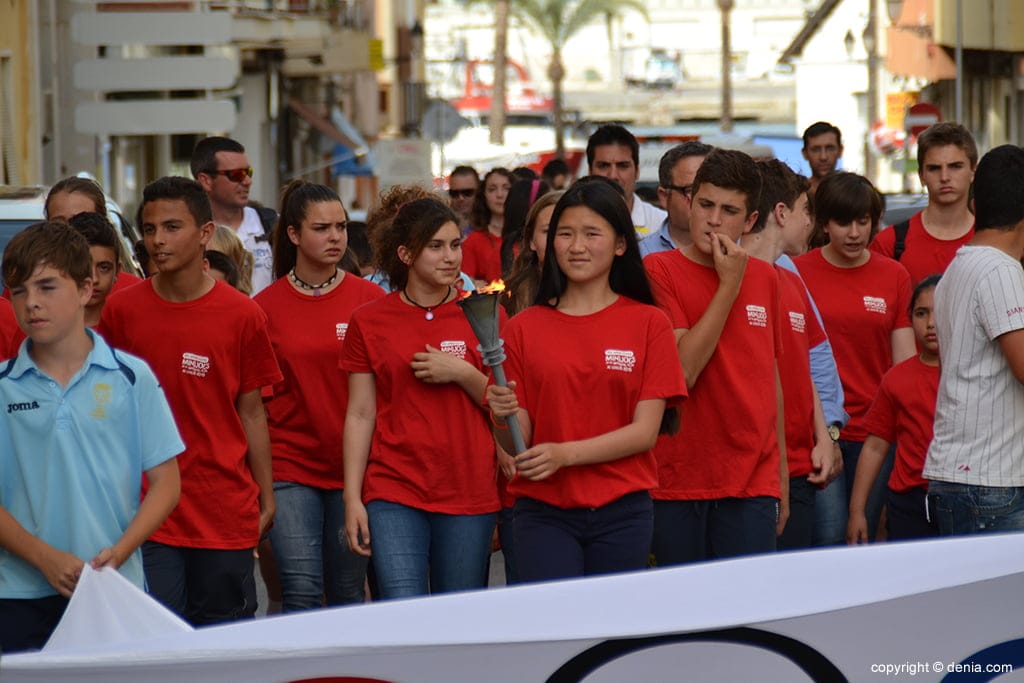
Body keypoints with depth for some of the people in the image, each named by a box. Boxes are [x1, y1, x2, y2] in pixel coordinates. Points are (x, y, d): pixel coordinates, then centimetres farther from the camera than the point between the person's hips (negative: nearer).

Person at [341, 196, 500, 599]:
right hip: (393, 494, -1)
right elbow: (360, 415, 5)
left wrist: (462, 374, -11)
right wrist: (353, 498, -1)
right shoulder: (369, 322, 4)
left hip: (469, 493, 1)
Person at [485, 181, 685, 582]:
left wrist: (565, 453, -16)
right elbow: (517, 443, 4)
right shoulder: (525, 328, 6)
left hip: (621, 511, 0)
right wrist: (503, 417, -19)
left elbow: (646, 431, -4)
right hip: (544, 512, 0)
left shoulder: (648, 323, 3)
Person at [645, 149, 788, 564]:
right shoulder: (659, 270, -4)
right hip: (678, 483, -3)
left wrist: (782, 475, 19)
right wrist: (730, 285, -12)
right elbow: (683, 370, -14)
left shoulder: (765, 277, 11)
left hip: (753, 484, 3)